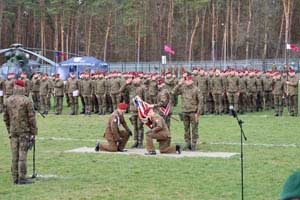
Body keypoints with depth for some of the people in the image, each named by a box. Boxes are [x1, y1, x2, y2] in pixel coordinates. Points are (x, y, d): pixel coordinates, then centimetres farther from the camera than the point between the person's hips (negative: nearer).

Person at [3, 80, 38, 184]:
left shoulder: (7, 101, 4)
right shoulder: (27, 101, -11)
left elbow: (5, 118, 9)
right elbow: (31, 117, -11)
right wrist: (34, 132, -3)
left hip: (13, 132, 5)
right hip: (25, 131, -5)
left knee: (15, 155, 9)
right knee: (22, 155, -3)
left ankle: (15, 178, 13)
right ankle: (22, 178, -2)